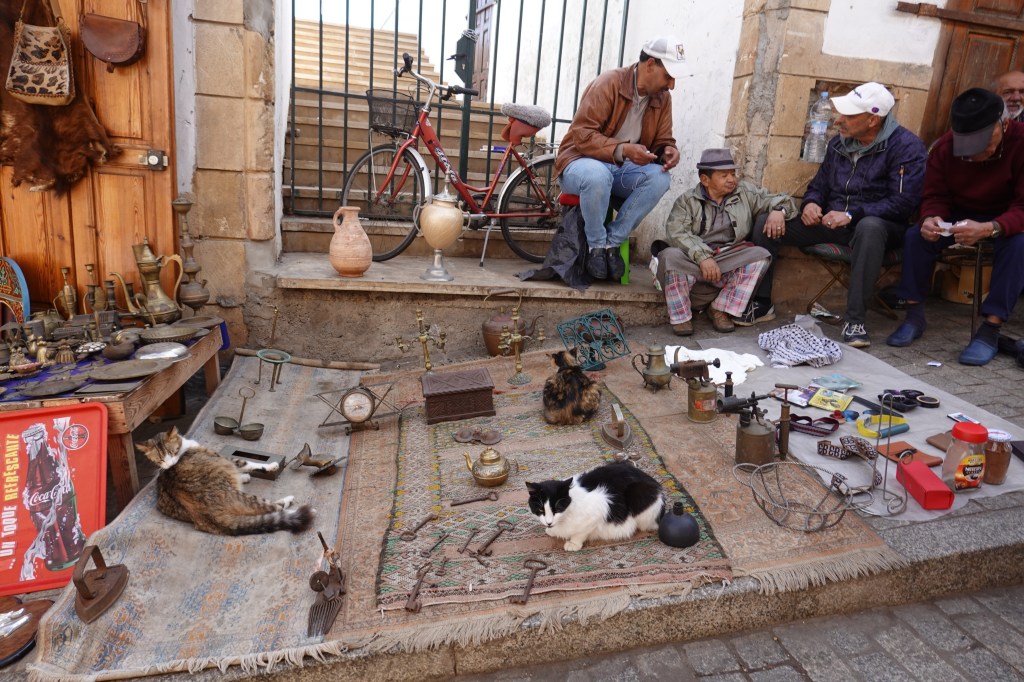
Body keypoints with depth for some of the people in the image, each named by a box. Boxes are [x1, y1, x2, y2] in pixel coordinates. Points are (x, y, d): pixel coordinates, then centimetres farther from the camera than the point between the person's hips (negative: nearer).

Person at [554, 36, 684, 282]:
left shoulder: (662, 98, 1)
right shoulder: (609, 83, -17)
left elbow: (662, 140, 8)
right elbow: (582, 134, -23)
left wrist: (668, 151, -18)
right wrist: (622, 150, -37)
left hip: (621, 170, 6)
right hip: (581, 161, -5)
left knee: (660, 177, -23)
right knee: (598, 175, -40)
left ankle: (613, 242, -16)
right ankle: (596, 246, -17)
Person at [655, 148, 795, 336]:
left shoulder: (746, 193, 11)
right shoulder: (687, 200, 1)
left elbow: (774, 199, 14)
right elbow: (677, 232, -14)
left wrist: (778, 210, -13)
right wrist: (703, 257, -29)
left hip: (729, 261, 3)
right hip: (693, 260, -3)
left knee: (761, 255, -22)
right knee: (670, 256, -33)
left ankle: (720, 309, -12)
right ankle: (681, 316, -17)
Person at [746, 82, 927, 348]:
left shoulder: (906, 146, -10)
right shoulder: (839, 143, 8)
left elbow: (903, 203, -17)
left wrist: (852, 214, -26)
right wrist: (811, 203, -7)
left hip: (879, 225, -5)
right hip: (832, 222, 5)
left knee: (869, 227, -43)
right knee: (766, 226, -11)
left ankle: (855, 319, -36)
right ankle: (761, 303, 0)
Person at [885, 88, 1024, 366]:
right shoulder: (945, 146, -13)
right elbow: (935, 196, -8)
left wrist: (989, 228, -49)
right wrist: (931, 219, -34)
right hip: (960, 215, 3)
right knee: (916, 235, -23)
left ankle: (990, 329, -29)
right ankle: (915, 315, -14)